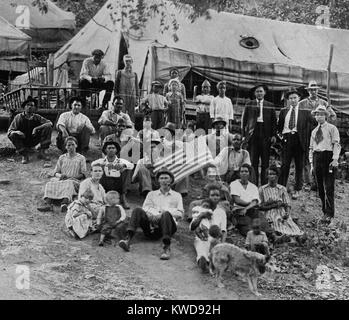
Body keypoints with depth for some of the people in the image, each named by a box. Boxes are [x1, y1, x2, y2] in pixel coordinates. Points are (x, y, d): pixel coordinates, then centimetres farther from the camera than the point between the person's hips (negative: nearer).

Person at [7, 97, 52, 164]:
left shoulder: (37, 117, -5)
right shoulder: (18, 117, -12)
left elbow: (50, 123, -16)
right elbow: (9, 132, -15)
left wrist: (36, 128, -29)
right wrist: (17, 132, -39)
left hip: (34, 140, 2)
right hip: (23, 142, -2)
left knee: (48, 127, -16)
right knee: (13, 135, -32)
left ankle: (42, 152, -14)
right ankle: (24, 155, -18)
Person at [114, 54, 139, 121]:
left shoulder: (134, 74, 15)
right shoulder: (119, 73, 8)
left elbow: (137, 87, 16)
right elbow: (116, 86, 6)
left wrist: (137, 99, 8)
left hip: (132, 97, 3)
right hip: (122, 96, -3)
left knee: (131, 115, 0)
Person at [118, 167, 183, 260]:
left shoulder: (176, 195, 24)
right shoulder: (152, 194, 28)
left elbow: (180, 213, 11)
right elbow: (145, 208, 12)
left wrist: (164, 213, -7)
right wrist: (154, 214, -10)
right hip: (151, 224, 2)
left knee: (166, 214, -36)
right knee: (138, 210, -24)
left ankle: (167, 248, -47)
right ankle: (128, 239, -43)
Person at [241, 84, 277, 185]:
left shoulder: (270, 106, 11)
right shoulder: (249, 105, 10)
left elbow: (274, 121, 9)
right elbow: (244, 120, 8)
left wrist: (274, 135, -1)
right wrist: (243, 135, 1)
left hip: (265, 134, 0)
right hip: (253, 133, 0)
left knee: (265, 160, 0)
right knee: (253, 160, -1)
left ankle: (264, 183, 5)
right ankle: (254, 183, 4)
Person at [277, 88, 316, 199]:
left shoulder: (305, 112, 4)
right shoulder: (283, 111, 12)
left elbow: (313, 124, 5)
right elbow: (279, 126, 20)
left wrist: (308, 139, -2)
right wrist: (279, 134, 6)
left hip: (299, 140, -1)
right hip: (286, 139, 1)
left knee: (299, 166, 4)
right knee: (284, 165, -2)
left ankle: (297, 190, 13)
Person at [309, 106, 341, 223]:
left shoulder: (332, 128, 2)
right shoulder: (314, 131, 18)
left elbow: (336, 144, -5)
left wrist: (335, 159, -15)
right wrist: (311, 162, 13)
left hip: (328, 157, -5)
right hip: (317, 157, 6)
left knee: (328, 187, -9)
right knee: (320, 188, 6)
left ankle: (329, 214, -10)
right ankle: (325, 211, 15)